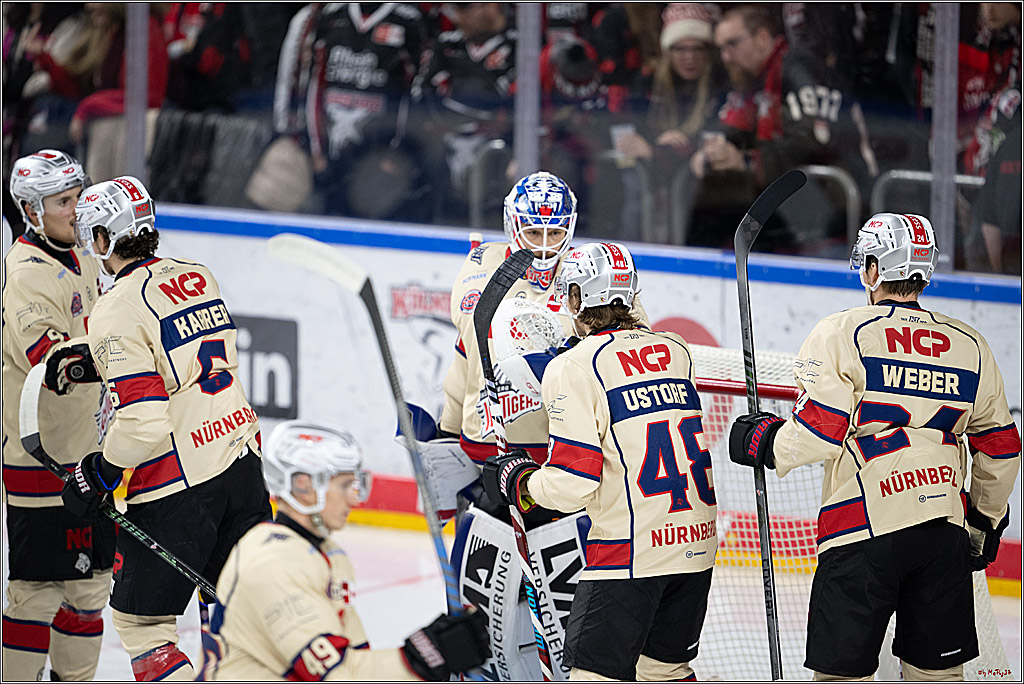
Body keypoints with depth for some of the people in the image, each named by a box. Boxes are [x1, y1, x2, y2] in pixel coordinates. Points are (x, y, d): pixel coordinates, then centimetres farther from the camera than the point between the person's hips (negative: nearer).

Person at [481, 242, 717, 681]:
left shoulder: (574, 368, -11)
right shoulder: (676, 352, 8)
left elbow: (570, 487, -14)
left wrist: (519, 482, 5)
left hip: (629, 552, -7)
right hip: (696, 544, 7)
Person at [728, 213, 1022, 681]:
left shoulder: (842, 334, -3)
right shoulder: (970, 346, 12)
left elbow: (817, 435, -10)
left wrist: (761, 441, 9)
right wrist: (986, 521, 29)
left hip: (864, 530, -5)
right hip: (945, 535, 5)